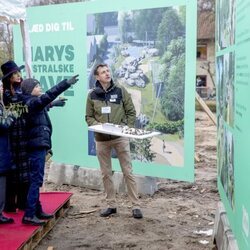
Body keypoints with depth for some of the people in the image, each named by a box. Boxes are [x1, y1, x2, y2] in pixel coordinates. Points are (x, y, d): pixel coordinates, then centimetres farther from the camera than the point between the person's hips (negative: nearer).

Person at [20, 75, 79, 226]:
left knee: (36, 179, 14)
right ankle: (29, 215, -10)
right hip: (37, 145, -10)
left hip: (38, 145, 10)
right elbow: (48, 96, -29)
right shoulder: (32, 102, -13)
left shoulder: (33, 102, 15)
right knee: (36, 179, -10)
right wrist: (66, 83, -35)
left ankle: (37, 210, 22)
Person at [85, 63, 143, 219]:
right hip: (101, 139, 2)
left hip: (120, 137, -2)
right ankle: (111, 205, 21)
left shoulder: (120, 91, 0)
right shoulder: (92, 95, 3)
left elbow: (131, 112, 3)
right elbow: (89, 117, 7)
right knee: (106, 174, 9)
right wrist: (97, 125, -12)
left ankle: (136, 206, 8)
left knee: (128, 172, 1)